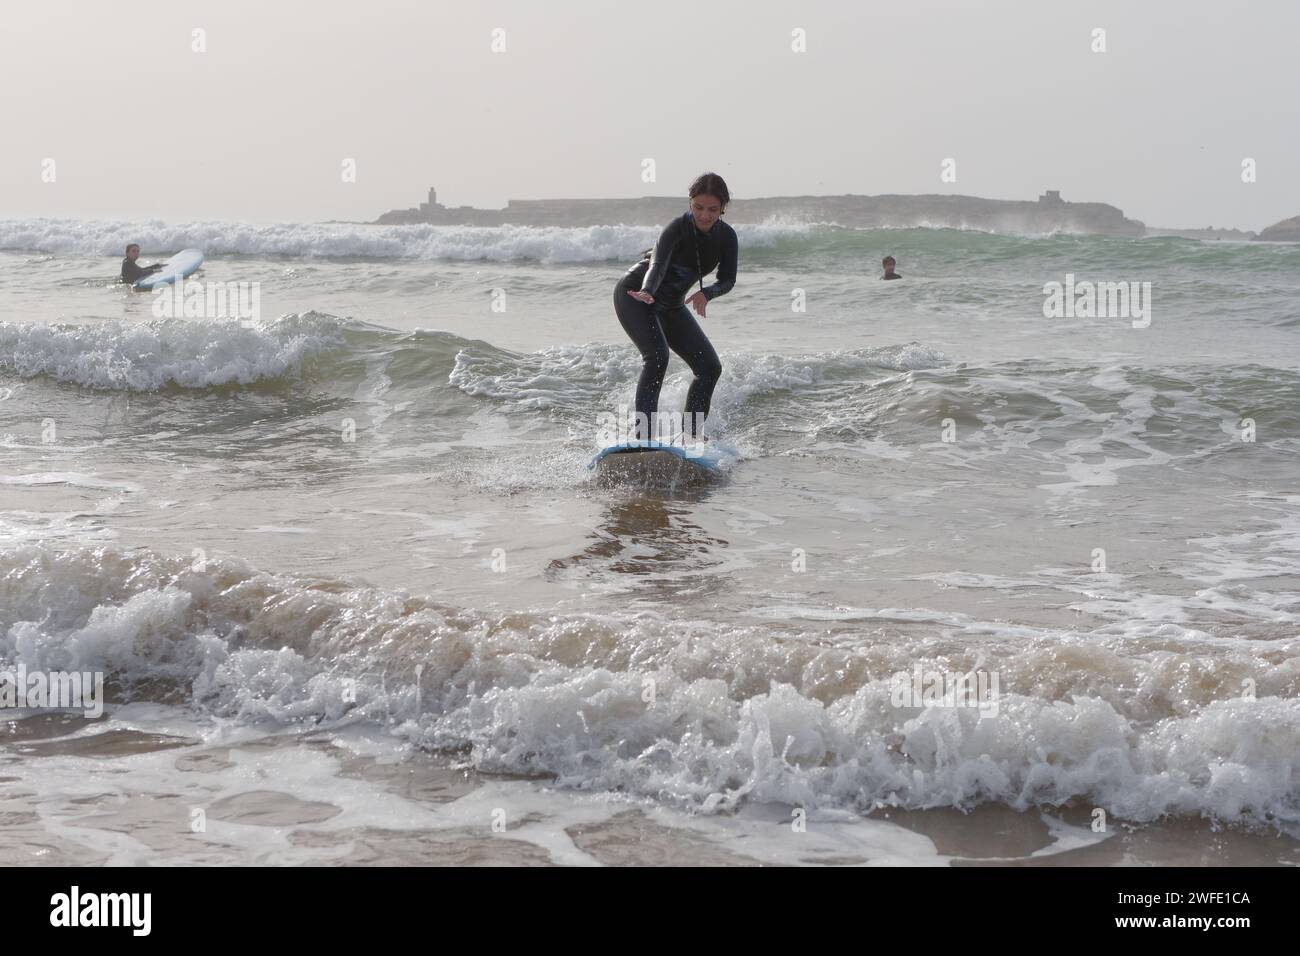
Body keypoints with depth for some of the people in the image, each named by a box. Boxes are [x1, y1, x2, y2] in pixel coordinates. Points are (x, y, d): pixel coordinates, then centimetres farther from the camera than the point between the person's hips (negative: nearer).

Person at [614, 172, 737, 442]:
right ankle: (644, 436, -31)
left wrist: (706, 293, -35)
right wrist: (647, 293, -61)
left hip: (671, 306, 7)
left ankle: (692, 434, 9)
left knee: (710, 367, 0)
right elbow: (658, 264, -40)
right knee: (657, 356, -28)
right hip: (634, 295, -7)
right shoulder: (678, 228, -26)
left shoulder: (727, 237, -7)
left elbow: (727, 280, -13)